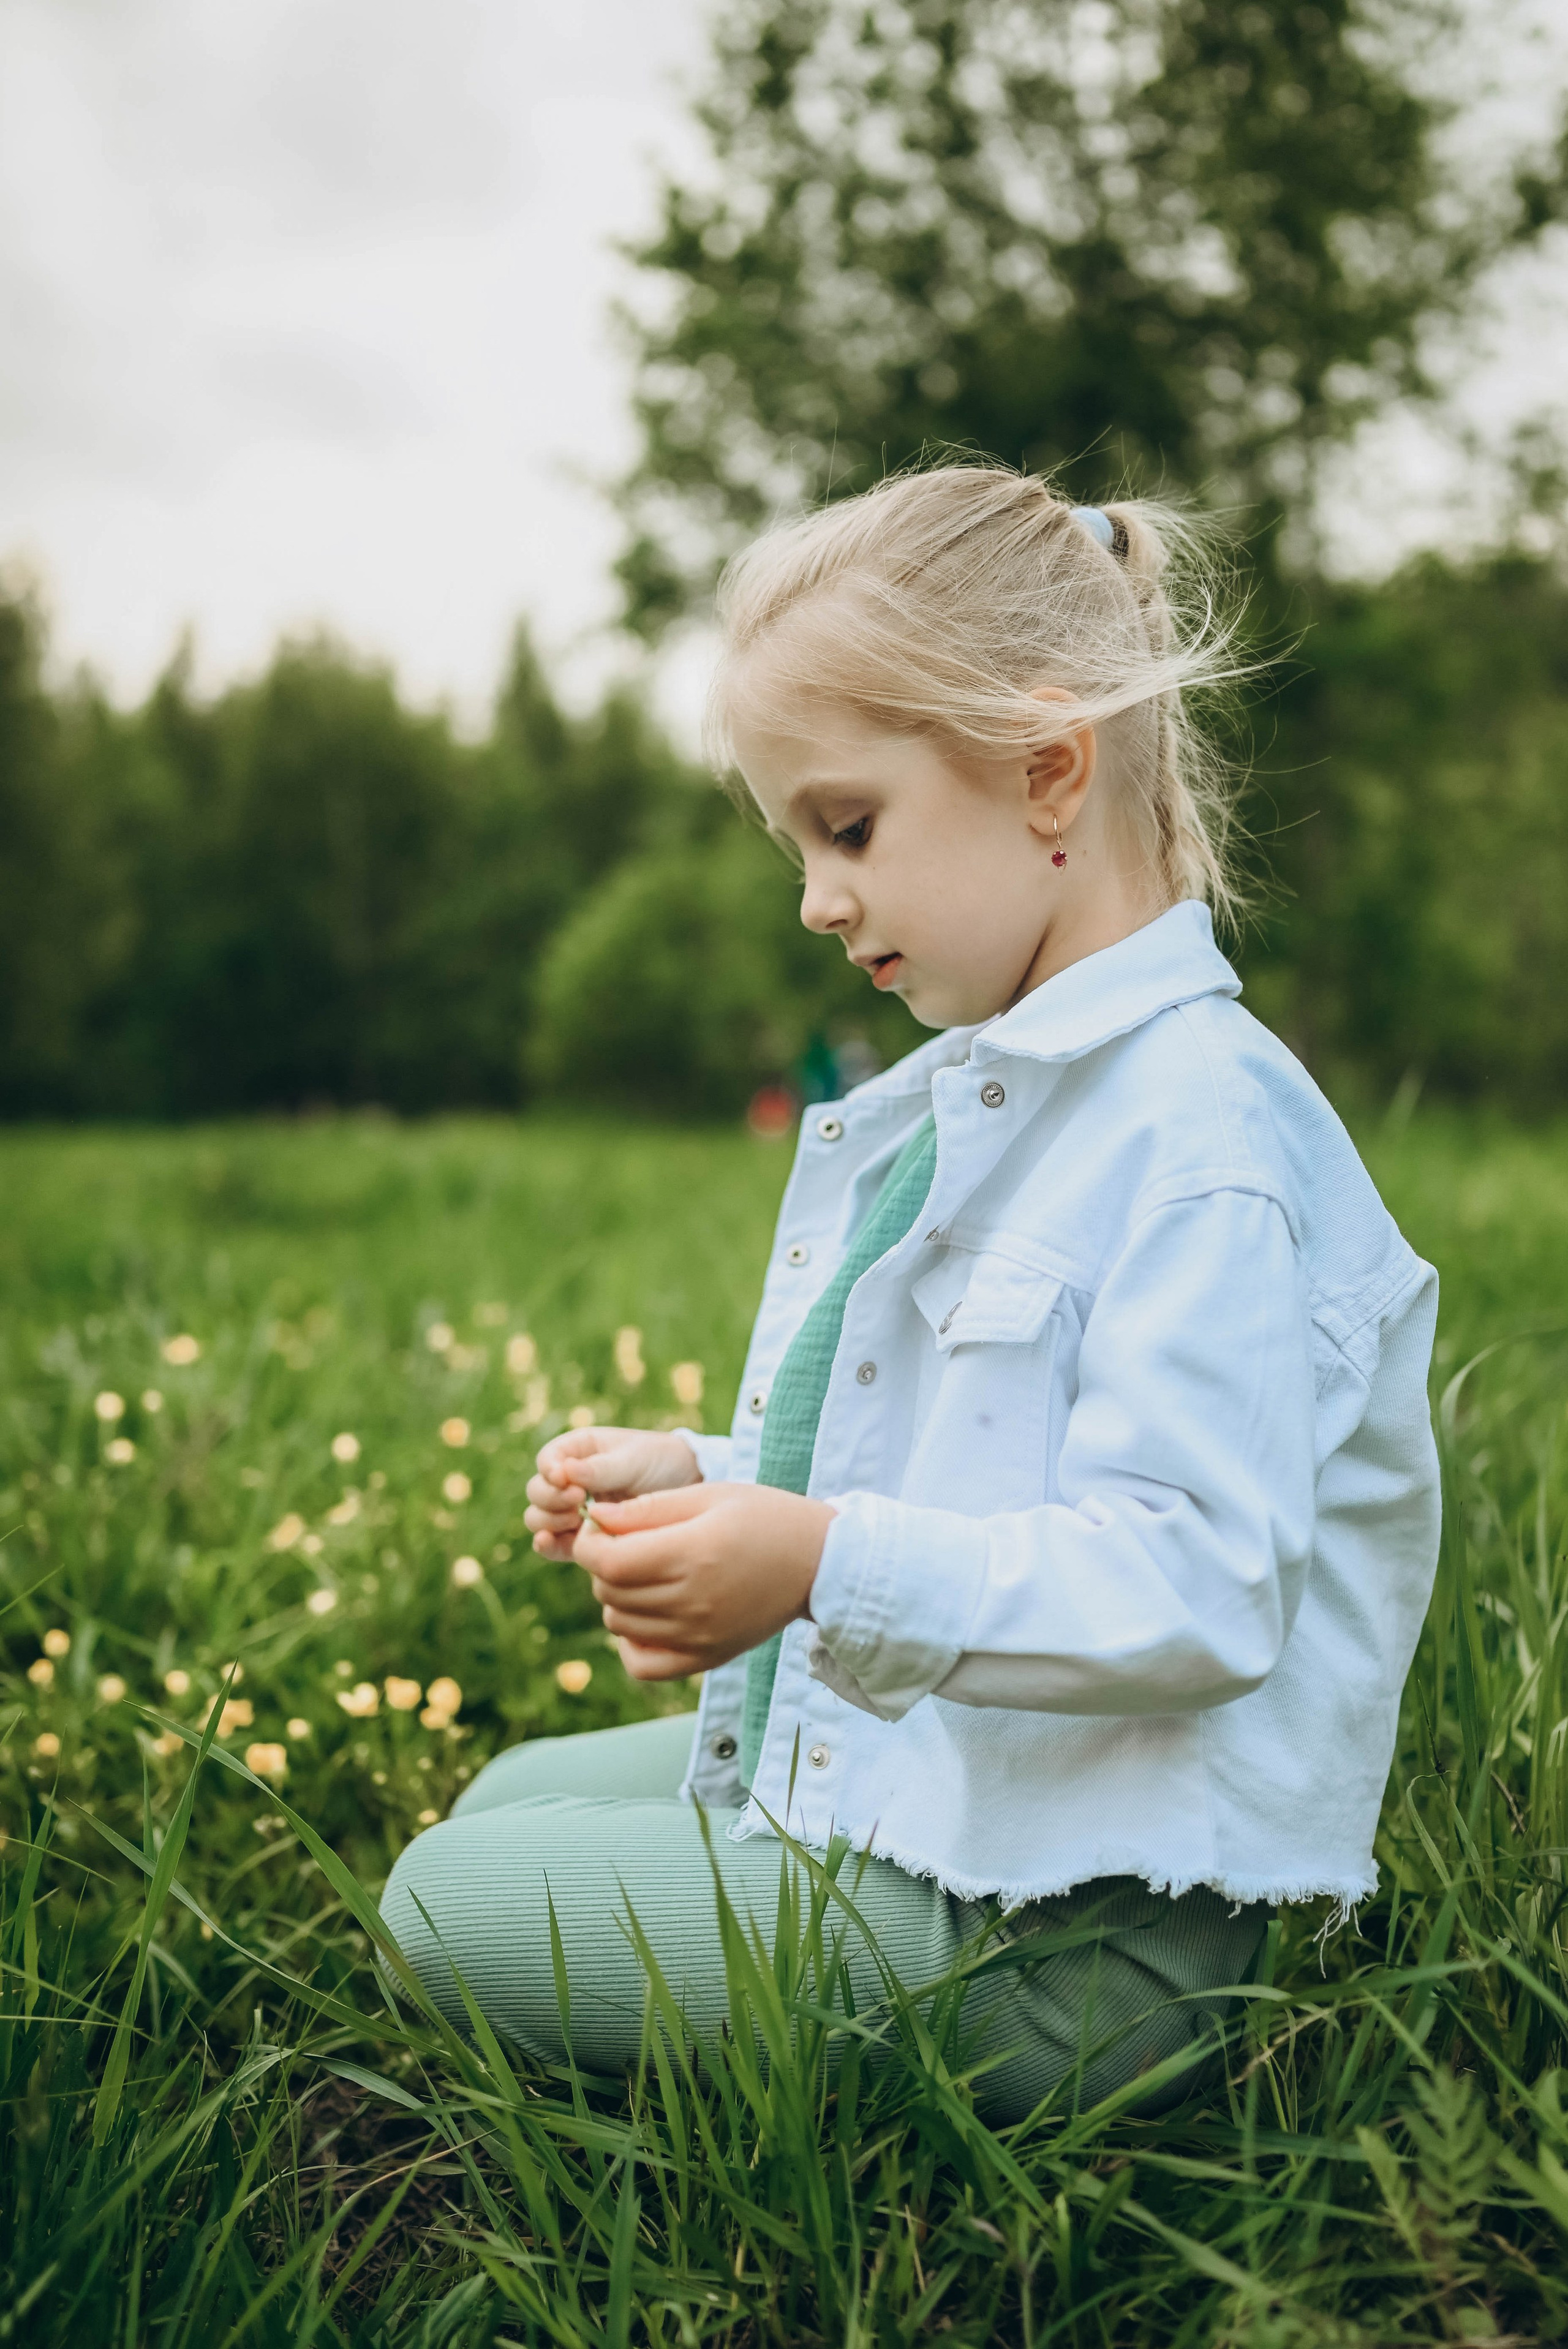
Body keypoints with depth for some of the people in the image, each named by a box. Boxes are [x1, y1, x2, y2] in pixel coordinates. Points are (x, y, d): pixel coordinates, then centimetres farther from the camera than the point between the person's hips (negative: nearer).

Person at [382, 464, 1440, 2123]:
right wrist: (706, 1485, 4)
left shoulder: (1200, 1129, -22)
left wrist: (828, 1568, -35)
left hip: (1073, 1923, -11)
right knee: (509, 1798, 20)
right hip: (885, 1766, 11)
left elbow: (1200, 1587, -28)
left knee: (452, 1909, -10)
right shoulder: (953, 1106, 11)